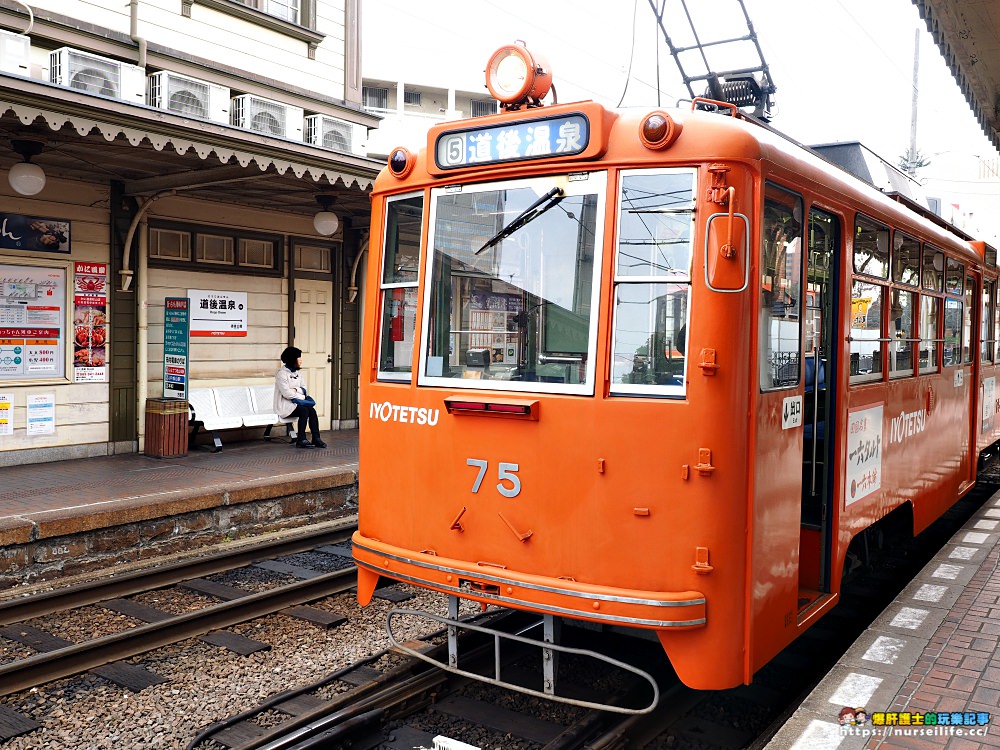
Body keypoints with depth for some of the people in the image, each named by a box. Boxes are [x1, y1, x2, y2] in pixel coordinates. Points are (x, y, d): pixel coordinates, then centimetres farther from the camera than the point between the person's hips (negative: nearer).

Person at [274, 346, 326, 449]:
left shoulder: (298, 372, 13)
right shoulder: (281, 374, -11)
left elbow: (304, 389, 8)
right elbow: (287, 393, -18)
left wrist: (295, 390, -12)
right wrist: (301, 395, -13)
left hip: (296, 402, 7)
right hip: (284, 406, -7)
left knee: (312, 410, -21)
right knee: (304, 410, -29)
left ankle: (316, 439, -22)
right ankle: (301, 440, -23)